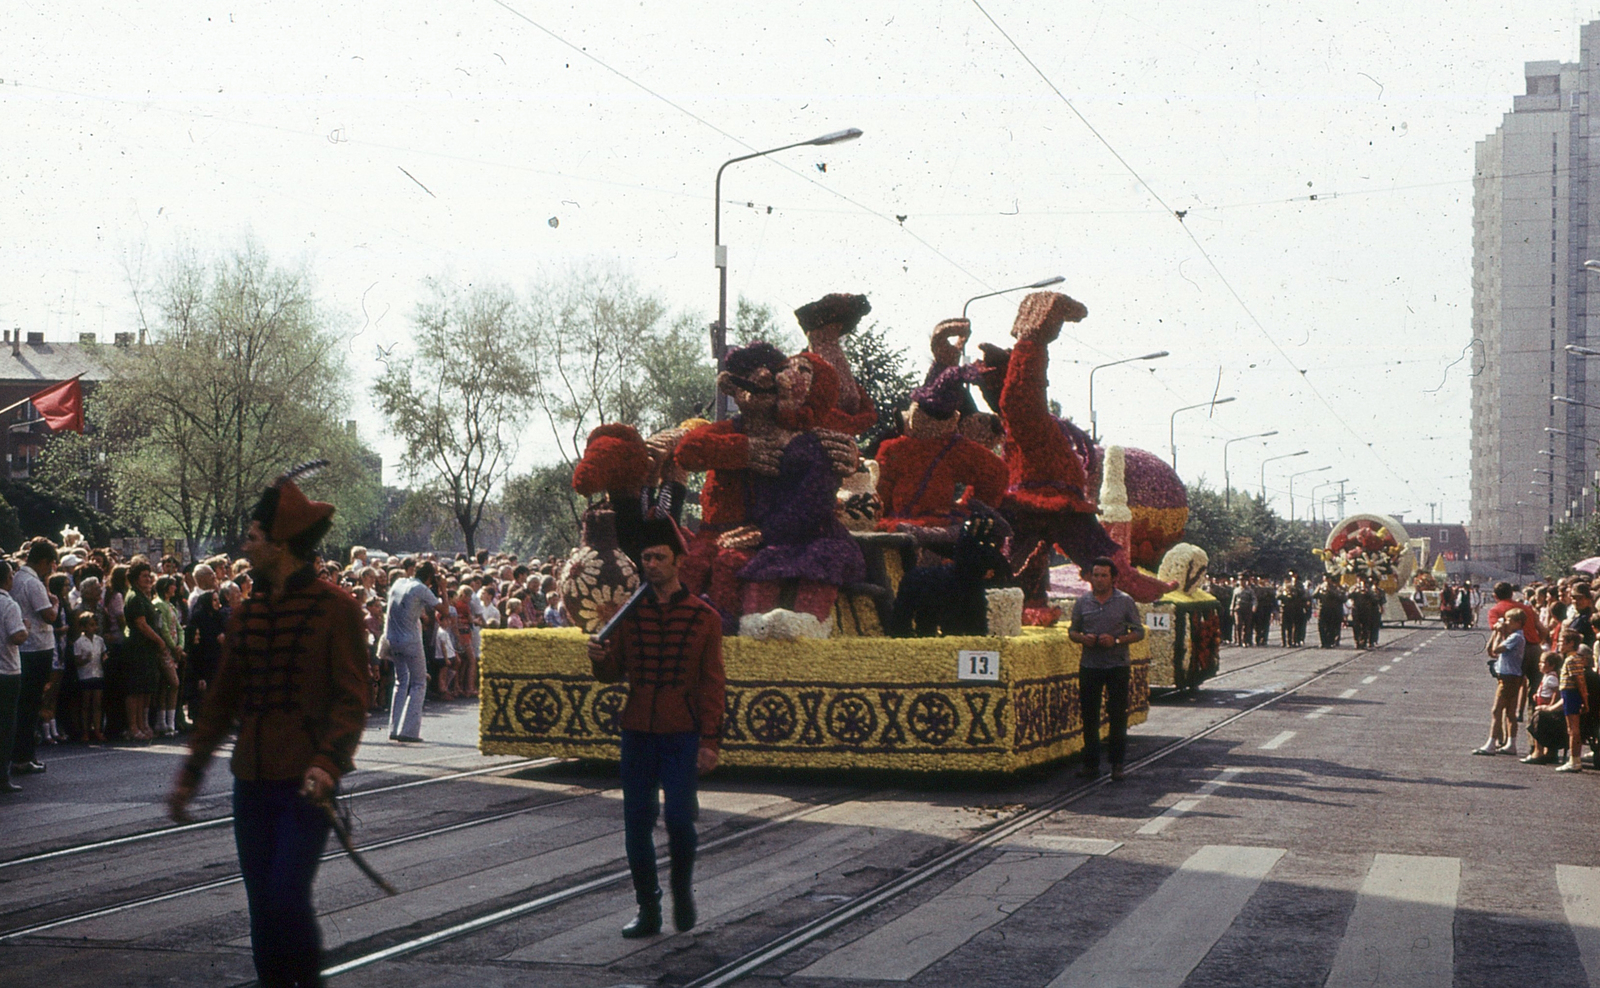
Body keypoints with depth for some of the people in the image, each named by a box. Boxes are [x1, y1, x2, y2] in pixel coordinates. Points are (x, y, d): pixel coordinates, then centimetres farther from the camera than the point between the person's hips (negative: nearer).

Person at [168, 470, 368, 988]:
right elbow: (222, 698, 19)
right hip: (252, 781, 6)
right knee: (261, 904, 7)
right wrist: (191, 771, 17)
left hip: (305, 783, -6)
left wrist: (328, 760, -24)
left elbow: (351, 698, -10)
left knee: (287, 897, -12)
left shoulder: (335, 608, -6)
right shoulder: (247, 612, 12)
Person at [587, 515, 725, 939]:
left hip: (682, 735, -3)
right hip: (637, 733, 3)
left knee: (679, 819, -7)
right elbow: (614, 673, 12)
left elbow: (712, 683, -1)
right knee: (637, 823, 4)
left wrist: (710, 741, -7)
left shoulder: (704, 617, -1)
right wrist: (599, 659, -12)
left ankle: (683, 889, 21)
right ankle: (648, 911, 14)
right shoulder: (630, 613, 7)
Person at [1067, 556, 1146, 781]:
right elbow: (1072, 630, 14)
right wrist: (1082, 638, -9)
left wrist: (1117, 640, -14)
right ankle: (1091, 763, 12)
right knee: (1089, 714, 3)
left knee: (1118, 716, -2)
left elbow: (1139, 631, 2)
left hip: (1117, 665, -2)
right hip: (1089, 665, 2)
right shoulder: (1082, 602, 8)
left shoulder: (1125, 602, 1)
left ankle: (1117, 763, 7)